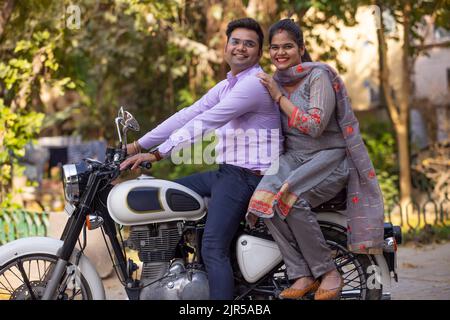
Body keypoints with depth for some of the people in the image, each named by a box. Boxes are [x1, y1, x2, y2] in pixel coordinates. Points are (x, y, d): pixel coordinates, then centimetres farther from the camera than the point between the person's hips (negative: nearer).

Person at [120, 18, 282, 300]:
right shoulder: (226, 86, 17)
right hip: (228, 172, 10)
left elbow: (203, 123, -19)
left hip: (248, 177, -10)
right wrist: (139, 144, 7)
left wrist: (157, 154, -19)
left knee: (213, 249, -20)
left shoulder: (255, 84, -15)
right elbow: (188, 115, 13)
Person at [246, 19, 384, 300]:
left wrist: (279, 96, -13)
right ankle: (302, 276, -23)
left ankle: (329, 272, -18)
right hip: (293, 157, 6)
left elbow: (314, 126, -18)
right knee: (264, 196, -26)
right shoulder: (274, 81, 12)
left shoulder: (319, 75, -8)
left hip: (330, 155, -5)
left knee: (288, 197, -33)